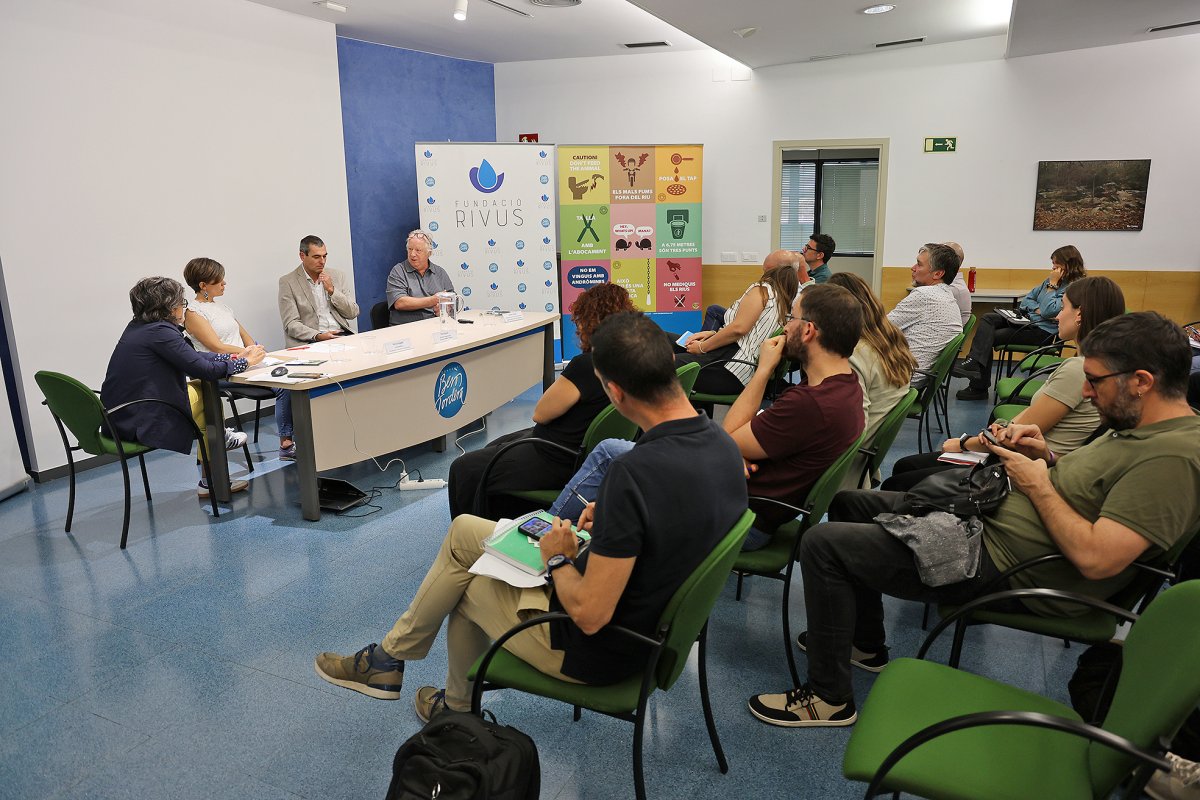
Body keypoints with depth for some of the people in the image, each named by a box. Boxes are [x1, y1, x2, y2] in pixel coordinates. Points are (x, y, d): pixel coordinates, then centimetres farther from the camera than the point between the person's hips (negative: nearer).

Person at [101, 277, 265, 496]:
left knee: (200, 387, 12)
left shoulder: (139, 327, 10)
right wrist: (244, 362, -3)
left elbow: (191, 357, 15)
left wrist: (233, 357, 11)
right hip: (139, 424, -9)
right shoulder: (159, 332, -19)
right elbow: (204, 370, -17)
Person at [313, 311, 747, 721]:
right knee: (464, 530, 15)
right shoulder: (721, 444, -8)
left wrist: (558, 560, -11)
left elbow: (589, 615, -30)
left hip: (595, 649, -8)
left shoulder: (636, 473, -35)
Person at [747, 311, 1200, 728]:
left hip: (1001, 565, -11)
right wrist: (1047, 459, 1)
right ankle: (865, 642, 29)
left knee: (823, 544, -15)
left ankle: (829, 698, 1)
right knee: (848, 503, 19)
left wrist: (1038, 485, -17)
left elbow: (1096, 557, -30)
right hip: (984, 520, 11)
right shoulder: (1140, 426, 7)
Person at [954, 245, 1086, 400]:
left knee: (988, 337, -17)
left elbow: (1048, 311, -20)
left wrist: (1052, 285, -12)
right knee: (987, 318, -14)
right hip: (1028, 320, 9)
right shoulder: (1053, 280, 17)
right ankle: (974, 362, -29)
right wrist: (1038, 310, -5)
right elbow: (1026, 300, 16)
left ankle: (979, 388, -17)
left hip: (1043, 331, -9)